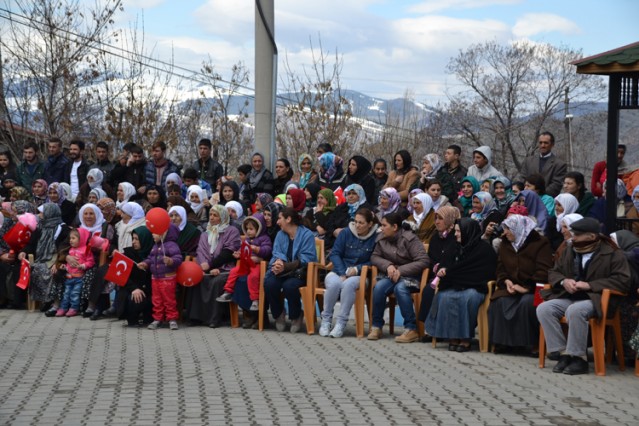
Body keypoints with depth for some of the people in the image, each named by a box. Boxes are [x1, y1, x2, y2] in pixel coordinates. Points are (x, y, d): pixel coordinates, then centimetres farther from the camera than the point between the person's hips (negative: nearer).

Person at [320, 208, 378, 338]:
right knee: (334, 283, -34)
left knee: (349, 284, -37)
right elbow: (334, 254, 2)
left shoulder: (375, 238, -1)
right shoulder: (346, 233, 5)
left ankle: (341, 323, -28)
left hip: (359, 275, -2)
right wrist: (343, 273, -11)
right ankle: (326, 320, -16)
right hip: (339, 271, 2)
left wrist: (357, 269, -14)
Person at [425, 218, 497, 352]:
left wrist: (448, 272, -8)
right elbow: (447, 262, 23)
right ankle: (453, 336, -25)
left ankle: (465, 337, -28)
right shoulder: (459, 247, 17)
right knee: (445, 297, -29)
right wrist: (443, 268, -5)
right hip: (457, 286, 5)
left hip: (475, 288, -5)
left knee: (467, 298, -38)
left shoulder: (484, 249, -3)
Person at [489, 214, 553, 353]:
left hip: (532, 288, -5)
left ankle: (531, 343, -22)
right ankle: (503, 341, -16)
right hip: (512, 286, 5)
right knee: (500, 302, -26)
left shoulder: (540, 243, -6)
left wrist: (526, 288, -20)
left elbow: (543, 271, -13)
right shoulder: (505, 243, 14)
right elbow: (500, 268, 16)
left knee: (527, 303, -36)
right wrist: (506, 281, -7)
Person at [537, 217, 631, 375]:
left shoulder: (612, 253, -4)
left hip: (597, 300, -6)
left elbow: (622, 280, -14)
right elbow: (554, 272, 20)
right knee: (543, 308, -20)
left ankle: (579, 358, -25)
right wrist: (564, 281, -7)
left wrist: (589, 285, -19)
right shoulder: (570, 250, 13)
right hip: (570, 297, 6)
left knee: (574, 310, -38)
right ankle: (564, 353, -17)